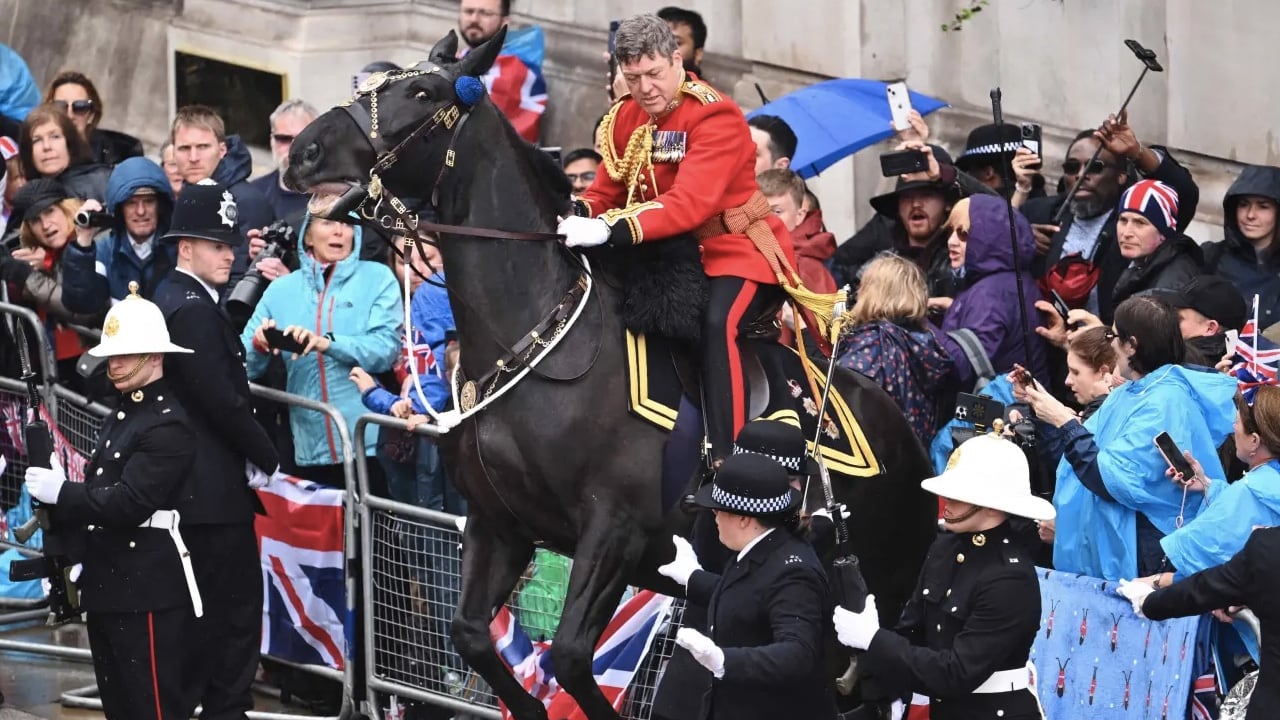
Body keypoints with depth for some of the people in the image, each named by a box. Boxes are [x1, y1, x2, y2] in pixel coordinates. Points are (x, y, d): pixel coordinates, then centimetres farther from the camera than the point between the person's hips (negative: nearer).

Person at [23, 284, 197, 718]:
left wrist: (62, 493, -17)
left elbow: (130, 502, -23)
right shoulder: (122, 415, 17)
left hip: (148, 590, -10)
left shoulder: (168, 424, -15)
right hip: (107, 585, 10)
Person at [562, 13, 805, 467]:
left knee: (716, 323, -34)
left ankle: (725, 458, -36)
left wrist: (614, 231, -45)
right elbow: (608, 191, 6)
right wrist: (579, 215, -21)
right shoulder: (626, 117, 3)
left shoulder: (715, 117, -20)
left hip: (734, 250, -8)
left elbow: (691, 203, -32)